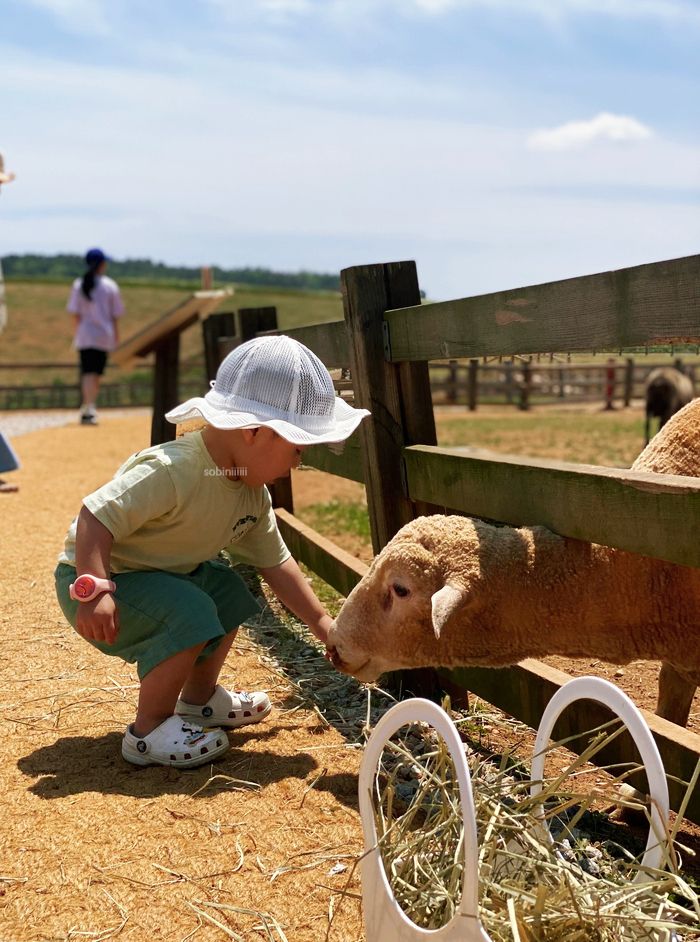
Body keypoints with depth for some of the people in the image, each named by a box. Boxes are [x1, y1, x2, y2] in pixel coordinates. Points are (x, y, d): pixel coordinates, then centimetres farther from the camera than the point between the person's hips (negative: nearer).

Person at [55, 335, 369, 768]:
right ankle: (149, 732, -10)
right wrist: (93, 592, -37)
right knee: (189, 614, -28)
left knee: (229, 591, 15)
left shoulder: (253, 494, -3)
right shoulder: (170, 472, -32)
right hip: (94, 578, -9)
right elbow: (95, 519, -33)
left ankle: (199, 700, 31)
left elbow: (275, 561, 7)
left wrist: (321, 622, 8)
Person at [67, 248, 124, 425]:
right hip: (104, 335, -1)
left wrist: (77, 333, 6)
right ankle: (89, 408, 7)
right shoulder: (110, 286, -2)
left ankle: (88, 408, -10)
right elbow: (115, 314, 1)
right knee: (96, 373, 8)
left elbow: (76, 313, 0)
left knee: (87, 372, 2)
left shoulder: (78, 285, 2)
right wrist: (116, 336, 9)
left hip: (84, 335, 1)